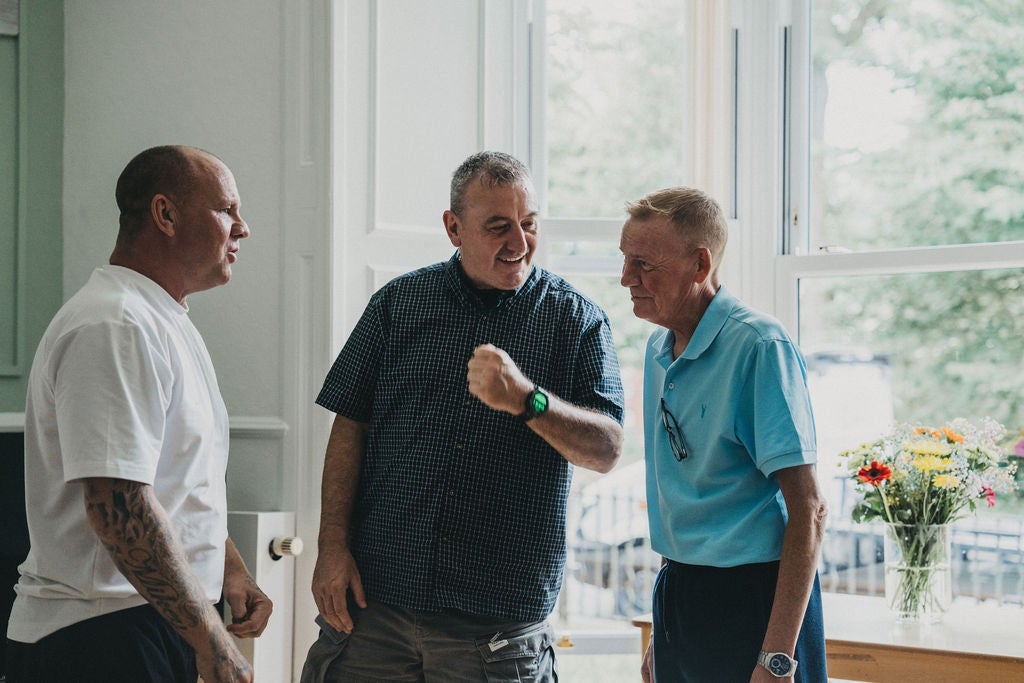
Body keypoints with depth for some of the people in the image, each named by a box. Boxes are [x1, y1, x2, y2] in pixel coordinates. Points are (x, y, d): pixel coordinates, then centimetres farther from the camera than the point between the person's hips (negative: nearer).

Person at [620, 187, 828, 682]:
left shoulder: (761, 347, -16)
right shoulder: (658, 349, 9)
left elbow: (808, 510, -19)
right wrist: (661, 628, 18)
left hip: (751, 596, -7)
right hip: (677, 594, 8)